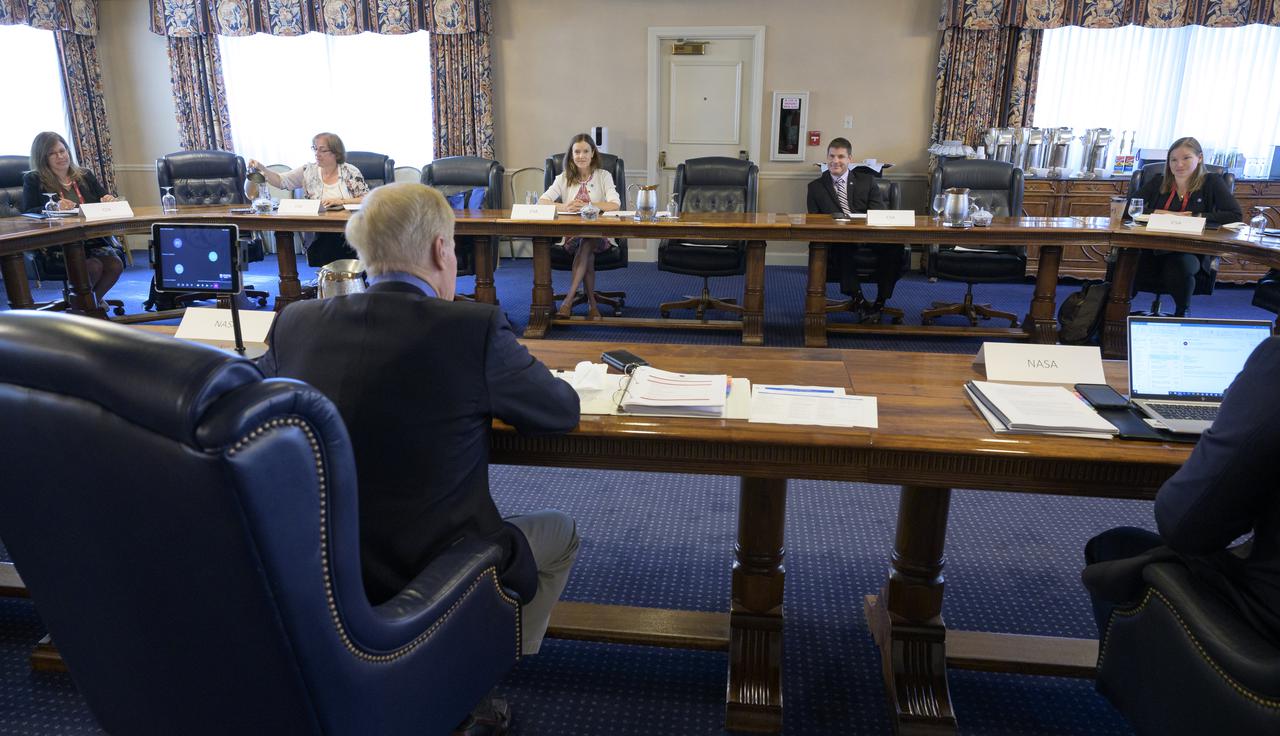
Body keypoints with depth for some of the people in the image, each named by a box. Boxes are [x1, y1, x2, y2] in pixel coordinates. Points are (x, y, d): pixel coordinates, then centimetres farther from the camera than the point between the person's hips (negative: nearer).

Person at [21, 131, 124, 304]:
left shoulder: (85, 176, 20)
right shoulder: (33, 180, 8)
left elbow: (106, 200, 20)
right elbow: (27, 214, -3)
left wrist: (110, 201, -6)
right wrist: (54, 207, -23)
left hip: (94, 240, 4)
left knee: (115, 265, -25)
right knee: (94, 266, -30)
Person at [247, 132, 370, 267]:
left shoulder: (350, 172, 3)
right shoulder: (308, 171, 10)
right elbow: (280, 181, 7)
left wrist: (341, 201, -14)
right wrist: (261, 168, -9)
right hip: (316, 236, 2)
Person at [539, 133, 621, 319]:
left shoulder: (603, 176, 7)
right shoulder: (564, 178, 12)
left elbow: (615, 204, -10)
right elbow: (541, 201, -2)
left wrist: (587, 205, -22)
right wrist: (564, 207, -22)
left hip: (598, 235, -1)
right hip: (571, 234, 1)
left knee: (587, 244, -34)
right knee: (587, 253, -32)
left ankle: (568, 300, -34)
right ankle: (592, 303, -22)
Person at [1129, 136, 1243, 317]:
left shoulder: (1211, 182, 8)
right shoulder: (1158, 181, 15)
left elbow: (1236, 215, -3)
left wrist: (1192, 217, -9)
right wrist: (1158, 213, -8)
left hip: (1189, 251, -1)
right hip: (1152, 248, 1)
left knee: (1179, 269, -38)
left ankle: (1182, 312, -4)